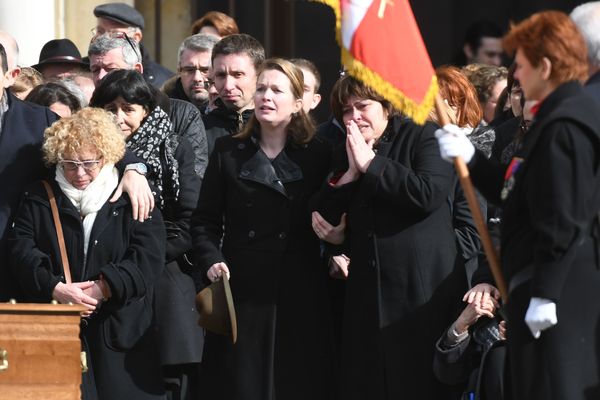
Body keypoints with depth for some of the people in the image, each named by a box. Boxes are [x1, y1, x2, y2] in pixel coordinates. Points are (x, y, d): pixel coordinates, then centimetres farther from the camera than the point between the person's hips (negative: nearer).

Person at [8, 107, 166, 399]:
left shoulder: (133, 200, 5)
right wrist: (56, 289, -16)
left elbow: (148, 257, -6)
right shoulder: (39, 198, 11)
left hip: (119, 329, 0)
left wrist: (103, 289, -17)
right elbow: (21, 250, -1)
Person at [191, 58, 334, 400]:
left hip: (300, 297, 0)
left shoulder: (317, 156, 8)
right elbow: (205, 221, 8)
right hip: (242, 293, 0)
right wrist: (211, 260, -7)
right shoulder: (228, 152, 9)